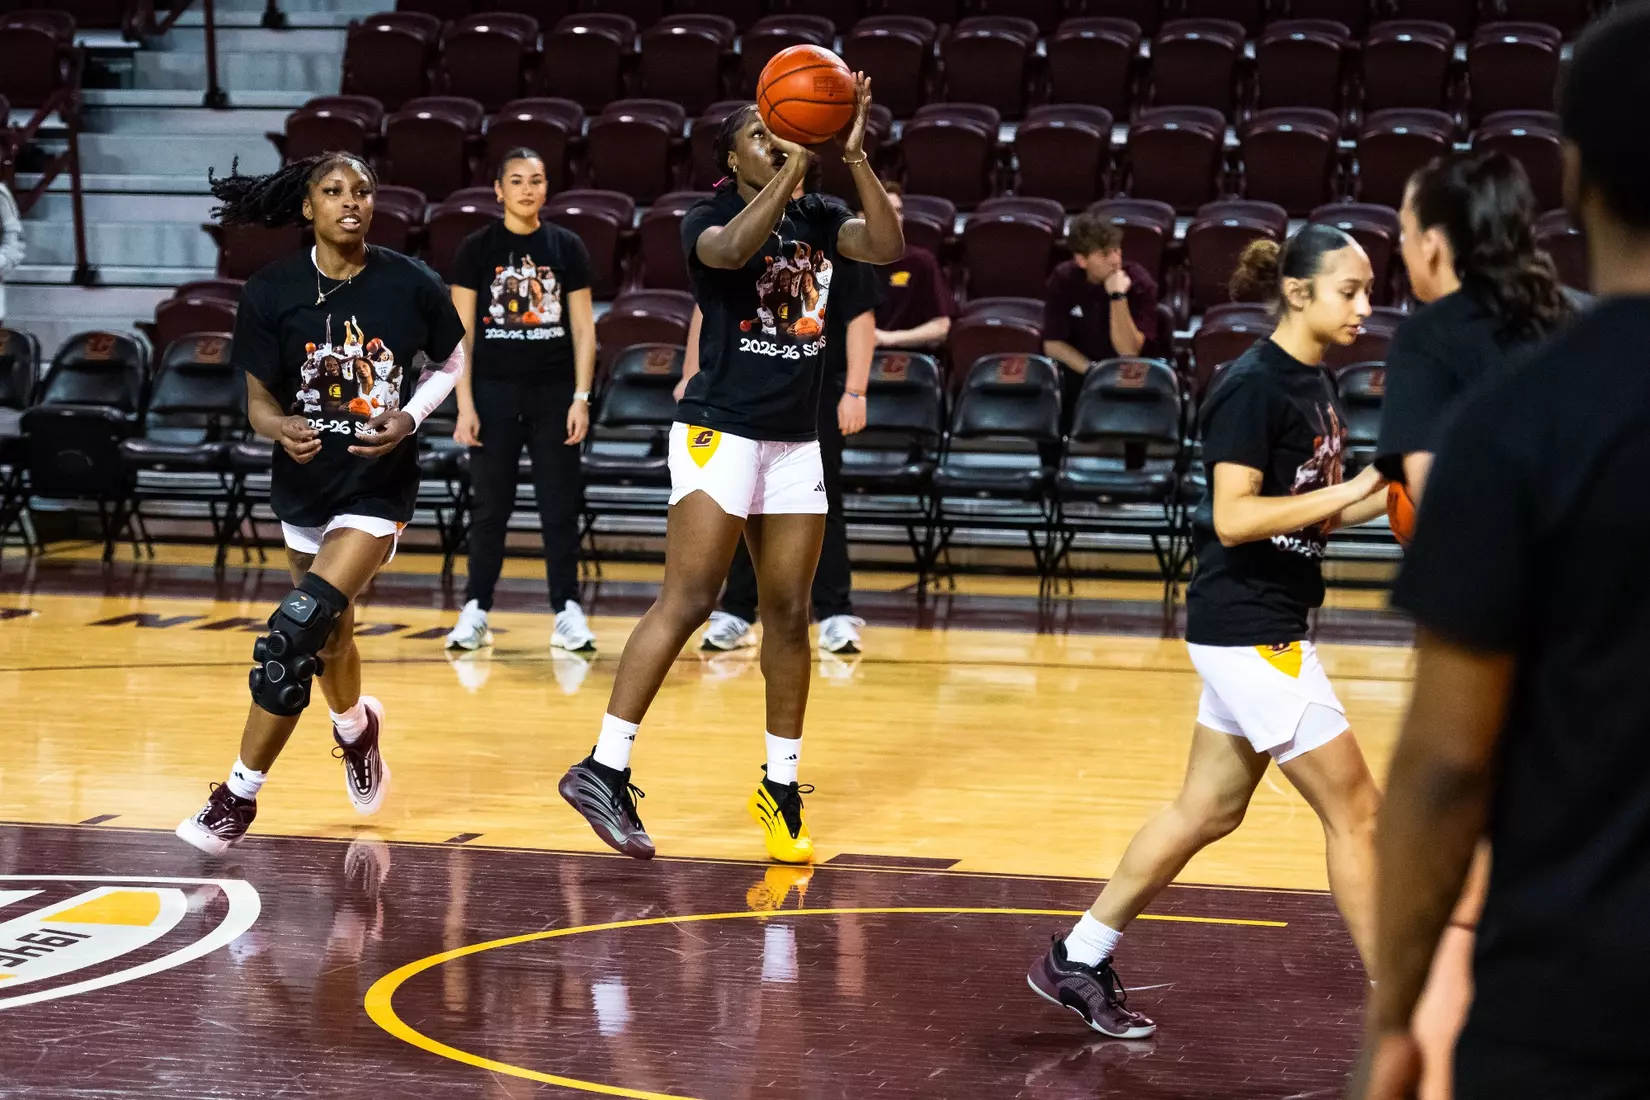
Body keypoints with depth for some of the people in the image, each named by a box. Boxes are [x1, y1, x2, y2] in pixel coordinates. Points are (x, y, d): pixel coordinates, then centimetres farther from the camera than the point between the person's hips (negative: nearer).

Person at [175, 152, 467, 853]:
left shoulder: (411, 286, -11)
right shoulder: (271, 293, -8)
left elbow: (451, 362, 7)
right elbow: (259, 401, -3)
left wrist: (409, 418, -11)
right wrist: (282, 427, -26)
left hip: (378, 485, -3)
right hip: (304, 482, 3)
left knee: (294, 634, -18)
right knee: (329, 637, 21)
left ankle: (239, 797, -9)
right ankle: (356, 728, 56)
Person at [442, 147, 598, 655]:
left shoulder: (567, 247, 3)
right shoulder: (477, 248, 0)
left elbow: (583, 328, 4)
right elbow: (461, 332, 0)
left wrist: (581, 398, -3)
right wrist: (465, 404, -7)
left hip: (554, 393, 1)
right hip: (494, 391, -1)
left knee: (561, 506, 2)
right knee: (490, 507, 5)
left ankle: (567, 611, 7)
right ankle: (475, 611, 13)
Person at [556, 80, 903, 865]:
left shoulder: (817, 219, 9)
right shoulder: (708, 218, -5)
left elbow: (888, 247, -8)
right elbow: (732, 249, -29)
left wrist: (854, 156, -15)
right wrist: (793, 170, -28)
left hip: (796, 440, 6)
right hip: (719, 431, -6)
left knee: (788, 614, 7)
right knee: (687, 601, -13)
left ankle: (782, 789, 17)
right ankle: (603, 771, -11)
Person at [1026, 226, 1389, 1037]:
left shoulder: (1315, 386, 11)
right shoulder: (1252, 386, -16)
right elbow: (1234, 517, -22)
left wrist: (1382, 496, 2)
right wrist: (1343, 491, -22)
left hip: (1270, 629, 10)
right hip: (1244, 627, -10)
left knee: (1207, 809, 16)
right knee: (1353, 807, -5)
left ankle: (1079, 961, 25)